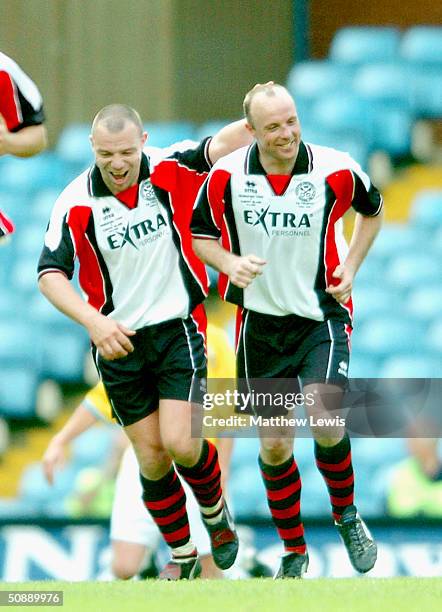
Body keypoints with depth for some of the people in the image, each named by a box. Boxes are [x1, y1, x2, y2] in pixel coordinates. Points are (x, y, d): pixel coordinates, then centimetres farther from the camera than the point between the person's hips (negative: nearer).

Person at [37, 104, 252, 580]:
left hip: (178, 329, -1)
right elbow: (50, 274, -11)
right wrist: (93, 321, -24)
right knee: (151, 458, 4)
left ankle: (214, 512, 17)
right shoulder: (76, 202, -9)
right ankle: (182, 555, 23)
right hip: (118, 341, 1)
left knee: (180, 443, -15)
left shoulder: (169, 170, -7)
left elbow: (225, 143, -8)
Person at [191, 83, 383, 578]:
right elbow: (200, 233, 5)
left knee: (324, 420, -23)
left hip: (322, 315, -2)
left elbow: (372, 209, 10)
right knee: (274, 444, 4)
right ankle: (293, 552, 22)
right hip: (260, 322, 2)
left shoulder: (336, 170, -12)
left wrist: (350, 267, -1)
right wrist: (229, 263, -15)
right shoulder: (226, 175, -10)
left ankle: (346, 514, 6)